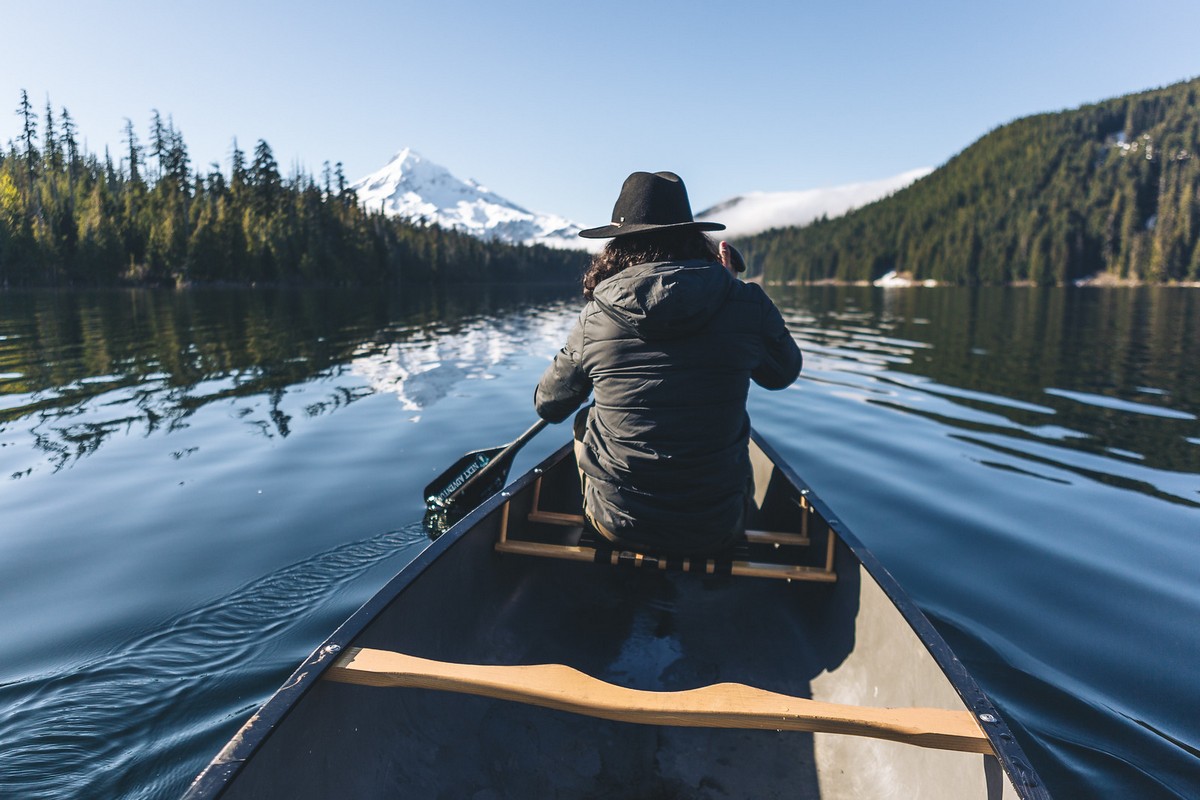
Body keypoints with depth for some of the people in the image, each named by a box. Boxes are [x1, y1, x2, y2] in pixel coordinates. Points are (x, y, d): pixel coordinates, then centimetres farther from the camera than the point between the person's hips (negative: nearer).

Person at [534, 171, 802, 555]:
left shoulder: (595, 318, -11)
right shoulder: (746, 305, -11)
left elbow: (548, 407, 4)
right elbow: (783, 373, 10)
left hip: (619, 526, 0)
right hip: (716, 531, 1)